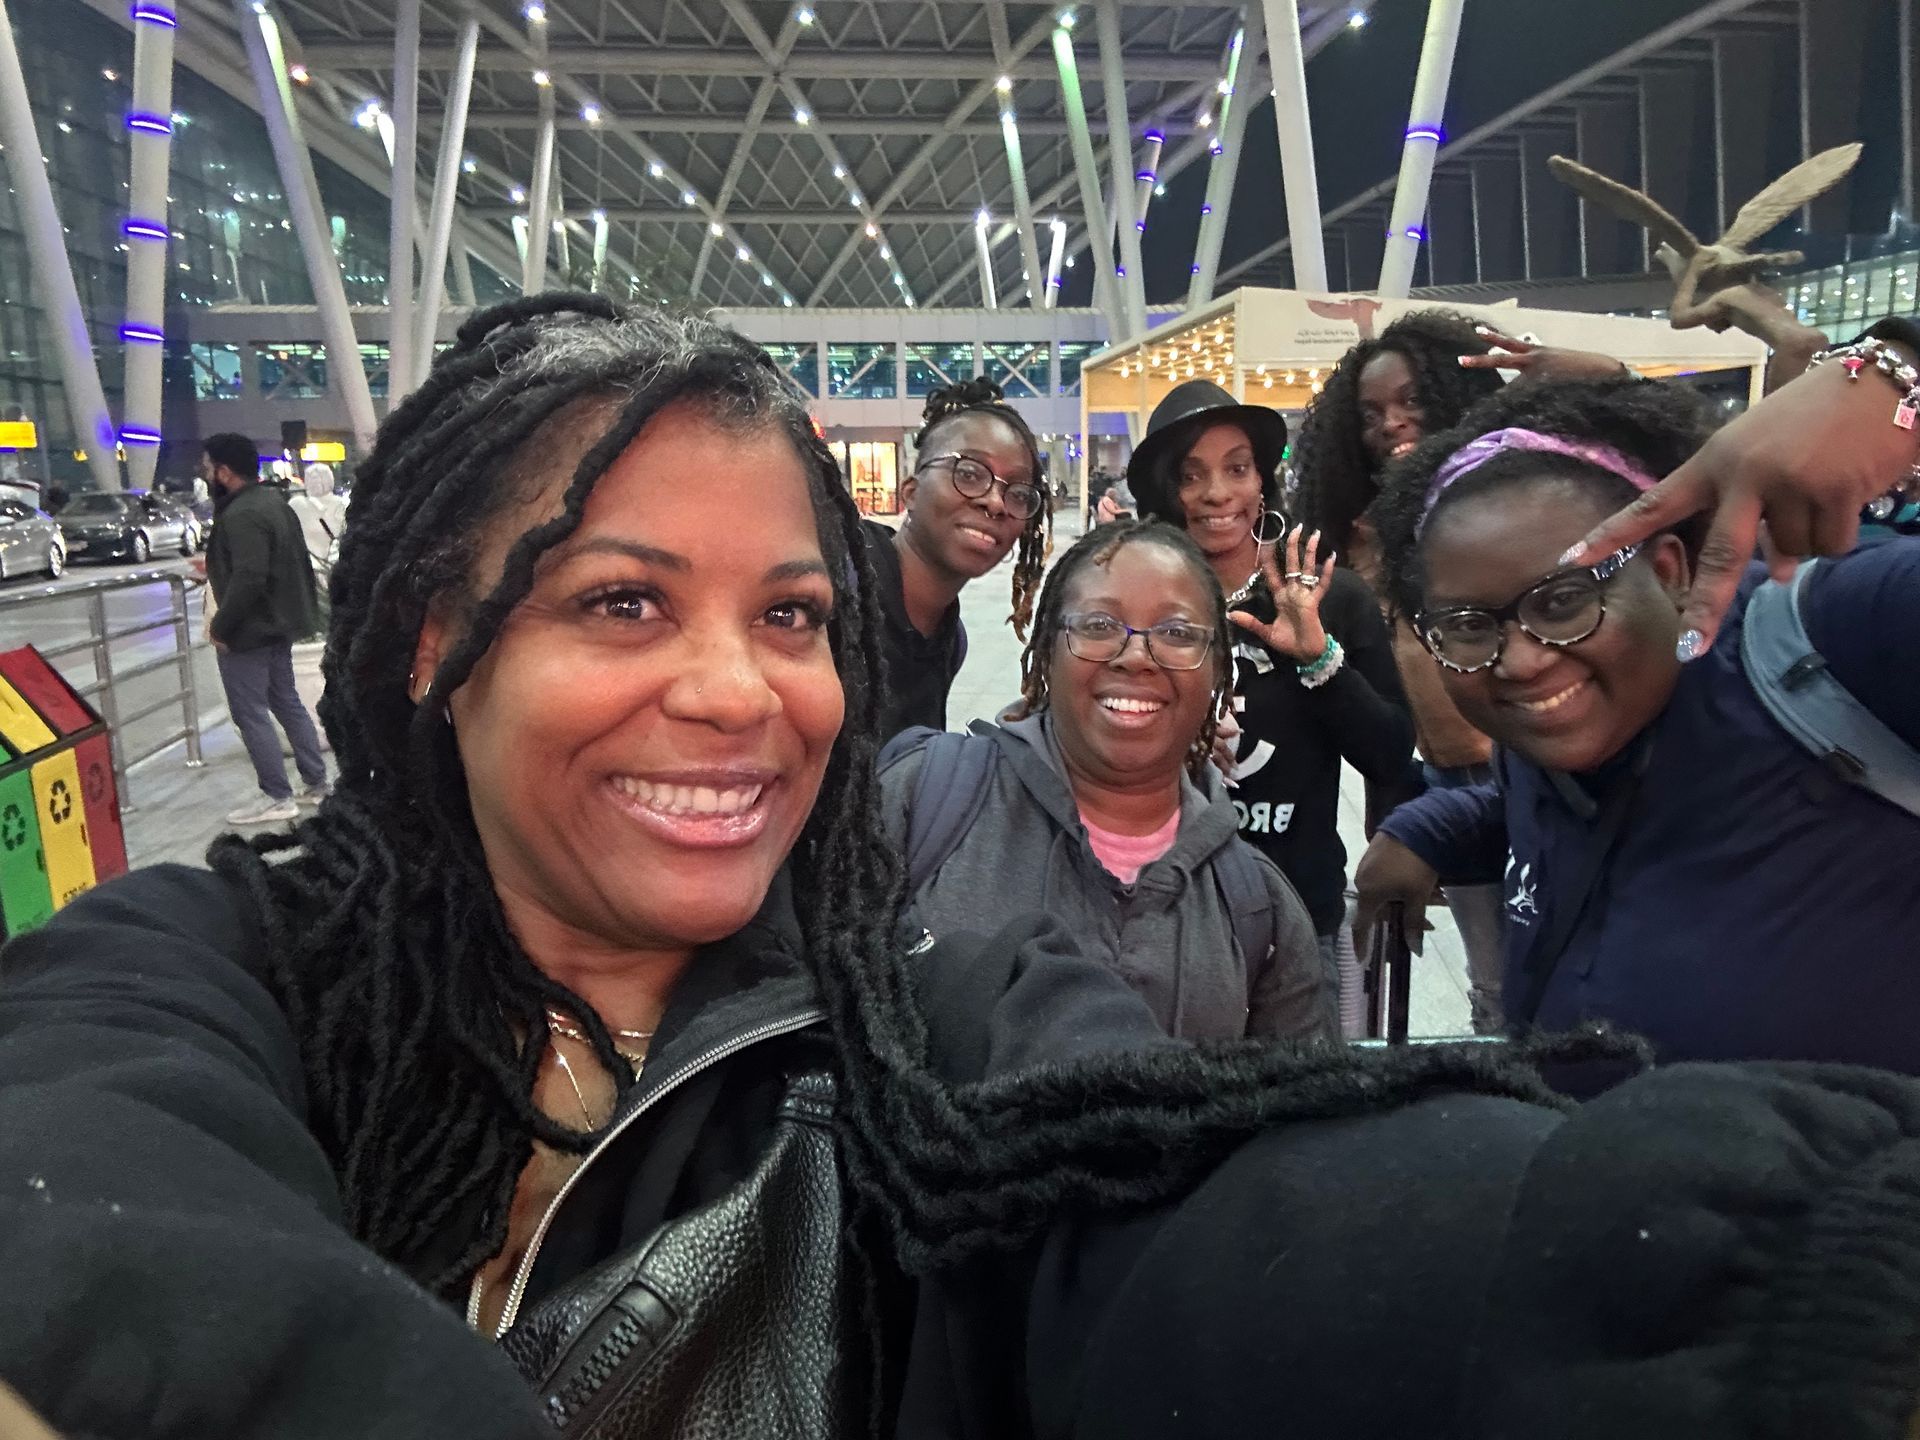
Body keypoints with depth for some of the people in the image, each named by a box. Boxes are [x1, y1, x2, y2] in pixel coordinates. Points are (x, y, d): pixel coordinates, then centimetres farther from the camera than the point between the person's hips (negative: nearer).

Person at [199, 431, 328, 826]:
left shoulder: (241, 516, -22)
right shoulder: (274, 501, 10)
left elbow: (248, 579, -30)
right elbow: (294, 564, 18)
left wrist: (221, 626, -21)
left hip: (250, 631, -10)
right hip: (280, 623, 10)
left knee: (250, 713, -2)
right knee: (287, 702, 17)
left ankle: (277, 797, 1)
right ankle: (316, 783, 23)